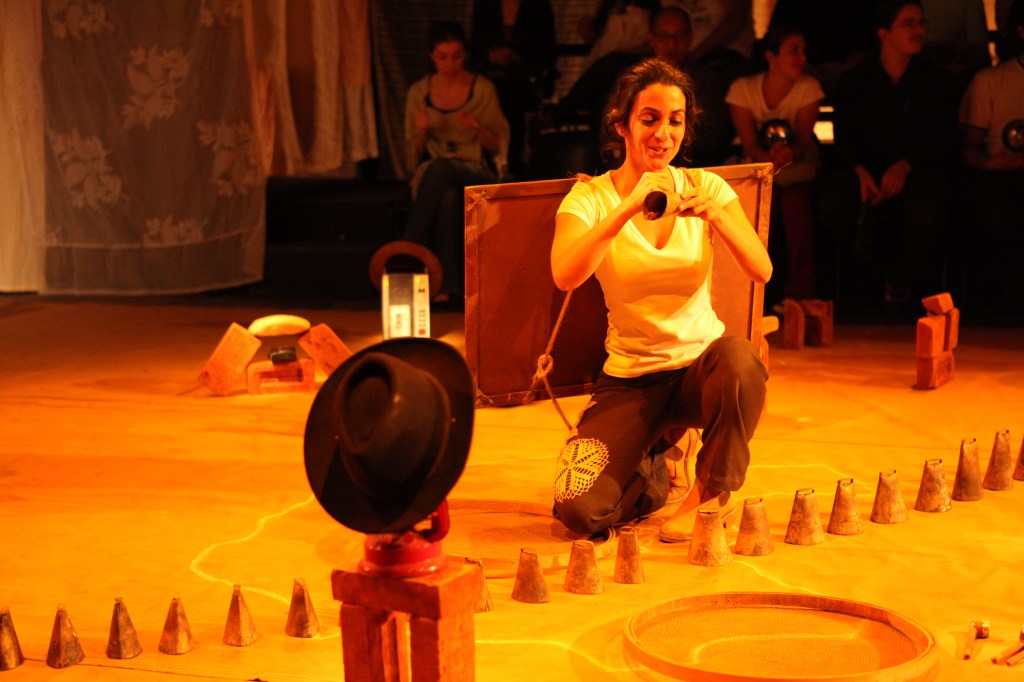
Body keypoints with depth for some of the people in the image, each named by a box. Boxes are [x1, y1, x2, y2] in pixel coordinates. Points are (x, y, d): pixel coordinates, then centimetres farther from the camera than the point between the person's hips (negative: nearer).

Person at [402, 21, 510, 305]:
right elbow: (414, 155, 12)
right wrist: (421, 132, -10)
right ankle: (449, 286, -40)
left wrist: (477, 127, -15)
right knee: (448, 196, -38)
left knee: (440, 169, -38)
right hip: (432, 175, 1)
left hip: (476, 175, -1)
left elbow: (497, 147, 5)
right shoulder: (418, 92, 8)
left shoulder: (483, 89, 3)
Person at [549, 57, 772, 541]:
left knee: (739, 360, -37)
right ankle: (650, 472, 15)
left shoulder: (705, 188, 1)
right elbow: (564, 276, -25)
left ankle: (712, 491, -9)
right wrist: (627, 210, -35)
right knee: (579, 510, -22)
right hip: (631, 379, -1)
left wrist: (716, 217, -29)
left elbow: (762, 271, -11)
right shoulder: (590, 198, -5)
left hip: (702, 362, 1)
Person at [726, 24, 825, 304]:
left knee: (795, 200, -30)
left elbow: (803, 139, -15)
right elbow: (749, 144, -14)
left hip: (798, 168, 0)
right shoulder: (743, 89, -9)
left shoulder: (808, 87, -9)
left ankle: (799, 293, -20)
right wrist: (770, 157, -37)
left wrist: (788, 152, -39)